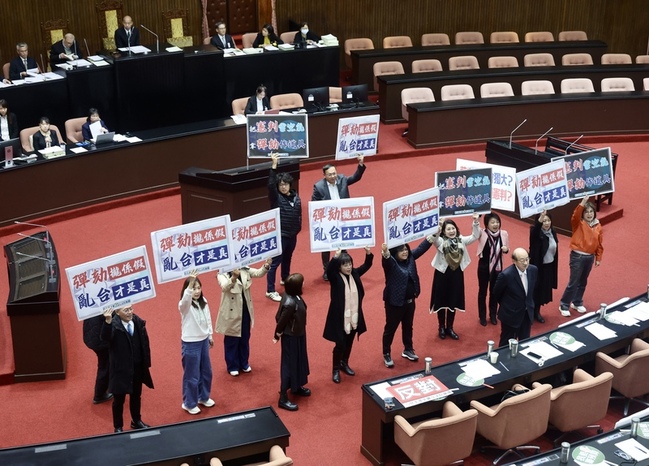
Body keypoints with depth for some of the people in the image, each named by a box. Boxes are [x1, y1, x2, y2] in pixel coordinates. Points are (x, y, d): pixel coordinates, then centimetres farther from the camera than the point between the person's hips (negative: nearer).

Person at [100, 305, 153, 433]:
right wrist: (107, 322, -56)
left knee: (136, 396, 22)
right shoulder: (114, 325, -18)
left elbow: (145, 343, 4)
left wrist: (146, 363, 4)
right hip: (120, 369, -4)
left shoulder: (139, 322, -4)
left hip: (137, 367, 4)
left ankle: (136, 421, 41)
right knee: (119, 399, 10)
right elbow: (105, 337, -39)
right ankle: (118, 427, 26)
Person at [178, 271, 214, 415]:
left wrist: (210, 335, 18)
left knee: (206, 371, 20)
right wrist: (190, 283, -61)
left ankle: (203, 397, 41)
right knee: (192, 375, 4)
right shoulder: (184, 305, -20)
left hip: (203, 340, 7)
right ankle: (189, 403, 22)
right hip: (190, 343, -7)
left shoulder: (203, 302, 1)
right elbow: (186, 299, -46)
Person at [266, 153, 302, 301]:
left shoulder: (295, 196, 3)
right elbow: (270, 184, -29)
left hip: (292, 234, 6)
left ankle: (285, 279, 48)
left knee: (287, 258, 24)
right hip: (279, 235, -6)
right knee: (275, 262, -5)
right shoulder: (276, 197, -11)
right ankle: (270, 290, -1)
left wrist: (298, 228, 10)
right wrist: (274, 165, -34)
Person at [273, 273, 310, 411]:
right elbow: (281, 321, -23)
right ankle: (283, 398, 17)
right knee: (289, 365, 4)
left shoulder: (292, 295, -9)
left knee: (299, 361, 25)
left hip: (298, 334, 9)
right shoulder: (290, 303, -36)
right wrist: (277, 335, -6)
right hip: (291, 337, -9)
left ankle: (296, 387, 46)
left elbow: (278, 316, 4)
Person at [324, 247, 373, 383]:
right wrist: (335, 257, -52)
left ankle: (344, 364, 41)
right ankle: (336, 370, 21)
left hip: (354, 317, 5)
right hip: (340, 317, -5)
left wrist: (368, 253, -16)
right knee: (340, 344, 3)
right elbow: (329, 270, -36)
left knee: (349, 343, 20)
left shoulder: (355, 274, 0)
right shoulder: (335, 277, -16)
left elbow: (367, 265, 3)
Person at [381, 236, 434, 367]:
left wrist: (431, 236, -1)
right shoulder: (391, 262, -18)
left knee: (408, 326, 21)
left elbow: (421, 248, 6)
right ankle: (386, 354, 20)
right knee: (391, 328, 7)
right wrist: (385, 253, -63)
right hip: (394, 302, -6)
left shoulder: (410, 258, 1)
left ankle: (408, 350, 39)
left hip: (409, 301, 6)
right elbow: (387, 260, -40)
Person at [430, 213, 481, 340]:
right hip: (442, 273, -3)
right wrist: (437, 229, -51)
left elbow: (475, 236, -5)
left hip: (457, 273, 3)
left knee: (454, 301, 11)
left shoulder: (461, 240, 2)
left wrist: (476, 223, -19)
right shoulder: (441, 241, -10)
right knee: (442, 301, 7)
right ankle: (442, 328, 23)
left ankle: (450, 328, 26)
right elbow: (434, 239, -32)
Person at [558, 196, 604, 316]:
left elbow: (599, 244, 10)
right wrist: (582, 203, -42)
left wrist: (598, 258, 11)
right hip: (577, 256, -5)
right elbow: (575, 216, -31)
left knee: (583, 282, 16)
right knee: (573, 282, -4)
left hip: (590, 257, 5)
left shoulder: (598, 226, 5)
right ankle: (564, 306, 6)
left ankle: (577, 303, 33)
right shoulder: (578, 223, -8)